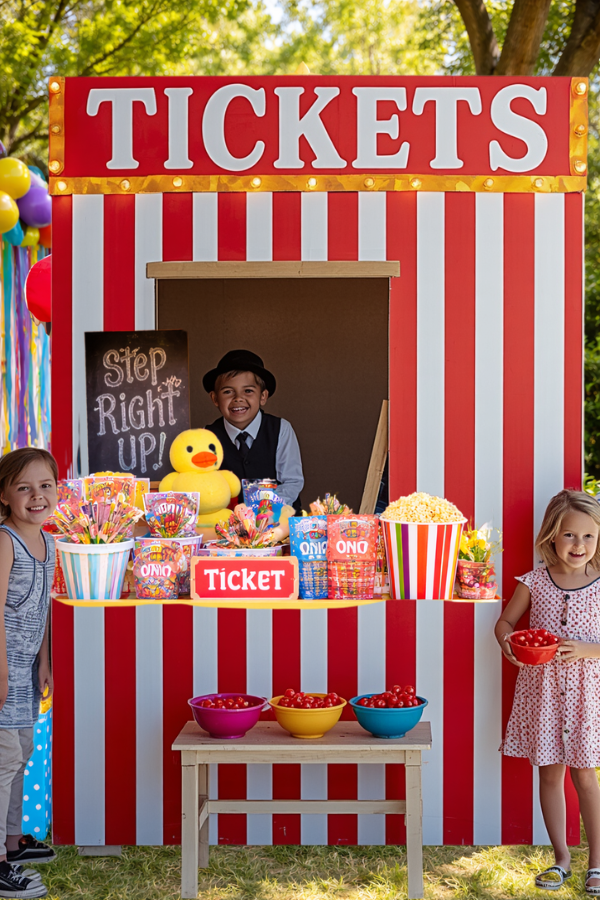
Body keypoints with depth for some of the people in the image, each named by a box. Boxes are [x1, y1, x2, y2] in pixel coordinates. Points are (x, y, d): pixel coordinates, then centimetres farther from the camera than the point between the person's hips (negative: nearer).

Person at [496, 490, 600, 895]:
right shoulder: (535, 582, -2)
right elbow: (505, 621, 9)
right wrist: (509, 643, -11)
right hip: (541, 690, 2)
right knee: (550, 773, 9)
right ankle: (562, 858, 23)